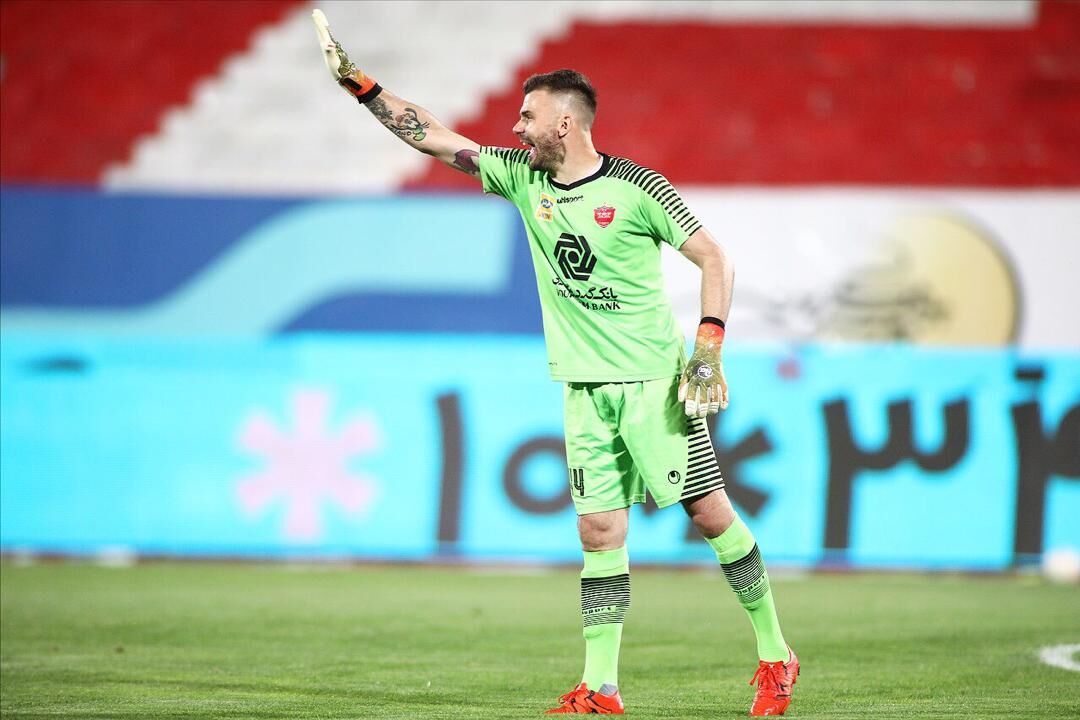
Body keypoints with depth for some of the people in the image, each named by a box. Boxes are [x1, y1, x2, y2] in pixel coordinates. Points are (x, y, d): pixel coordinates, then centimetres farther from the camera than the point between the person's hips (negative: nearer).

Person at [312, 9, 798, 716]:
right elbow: (434, 137, 9)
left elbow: (714, 258, -7)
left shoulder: (636, 188, -10)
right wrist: (358, 83, 5)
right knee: (599, 533, 0)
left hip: (654, 379, -5)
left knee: (710, 511, -4)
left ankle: (774, 654, 8)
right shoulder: (524, 178, 6)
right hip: (584, 386, 5)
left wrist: (708, 348, -16)